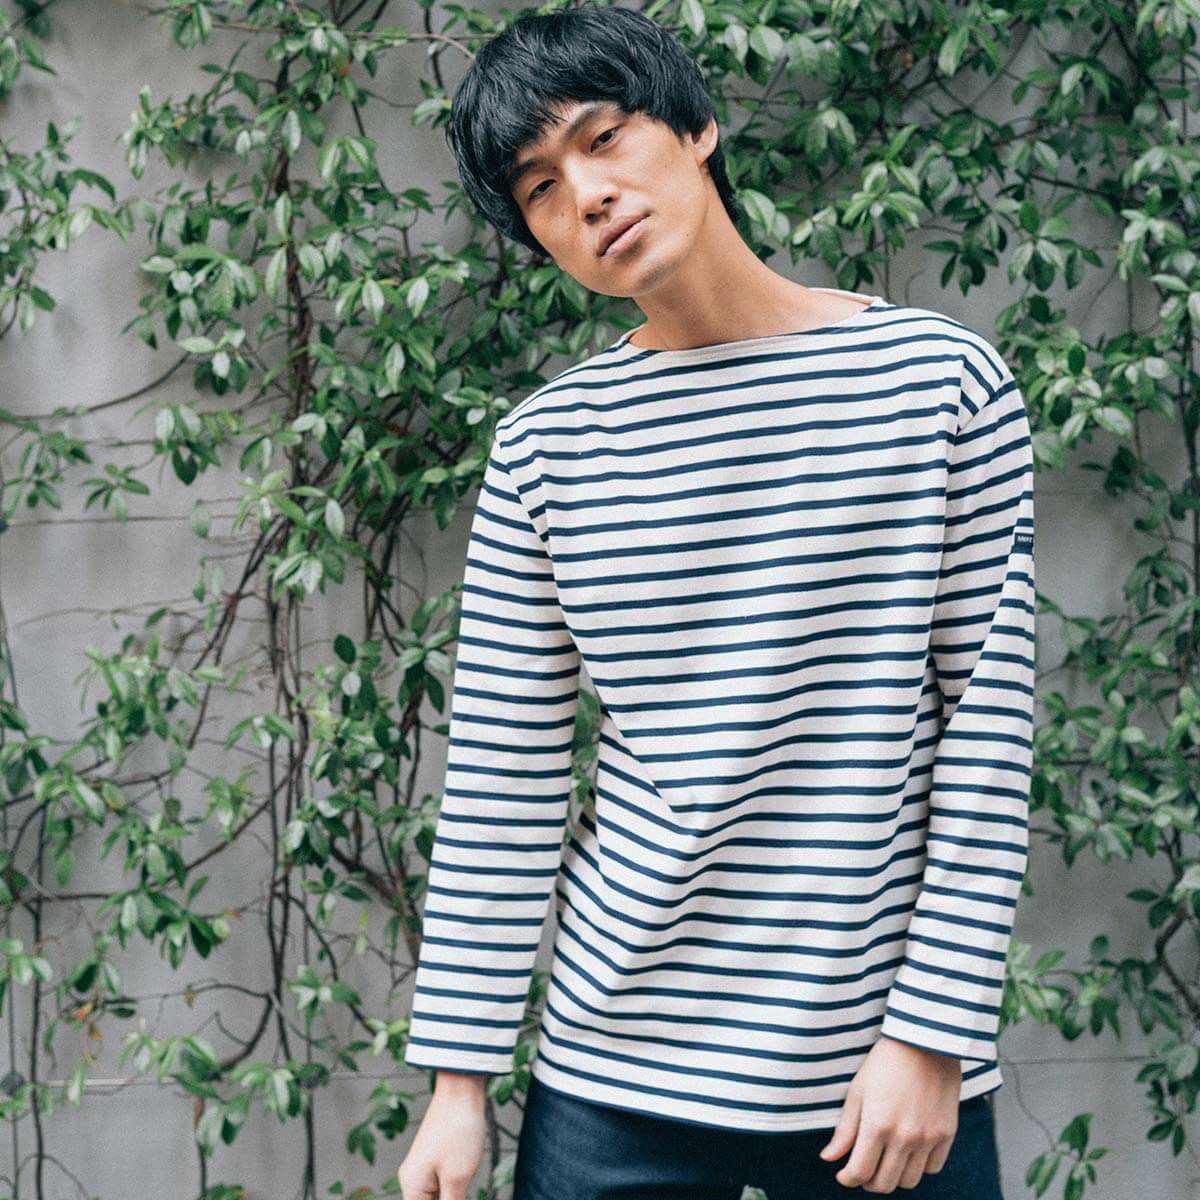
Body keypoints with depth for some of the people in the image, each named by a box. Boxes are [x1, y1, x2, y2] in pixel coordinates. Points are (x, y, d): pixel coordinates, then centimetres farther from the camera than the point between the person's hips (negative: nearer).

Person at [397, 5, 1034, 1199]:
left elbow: (988, 733, -4)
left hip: (882, 1066, -1)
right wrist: (458, 1083, 0)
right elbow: (500, 782, 3)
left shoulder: (942, 379, -3)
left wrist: (934, 1035, -9)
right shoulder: (543, 447, 2)